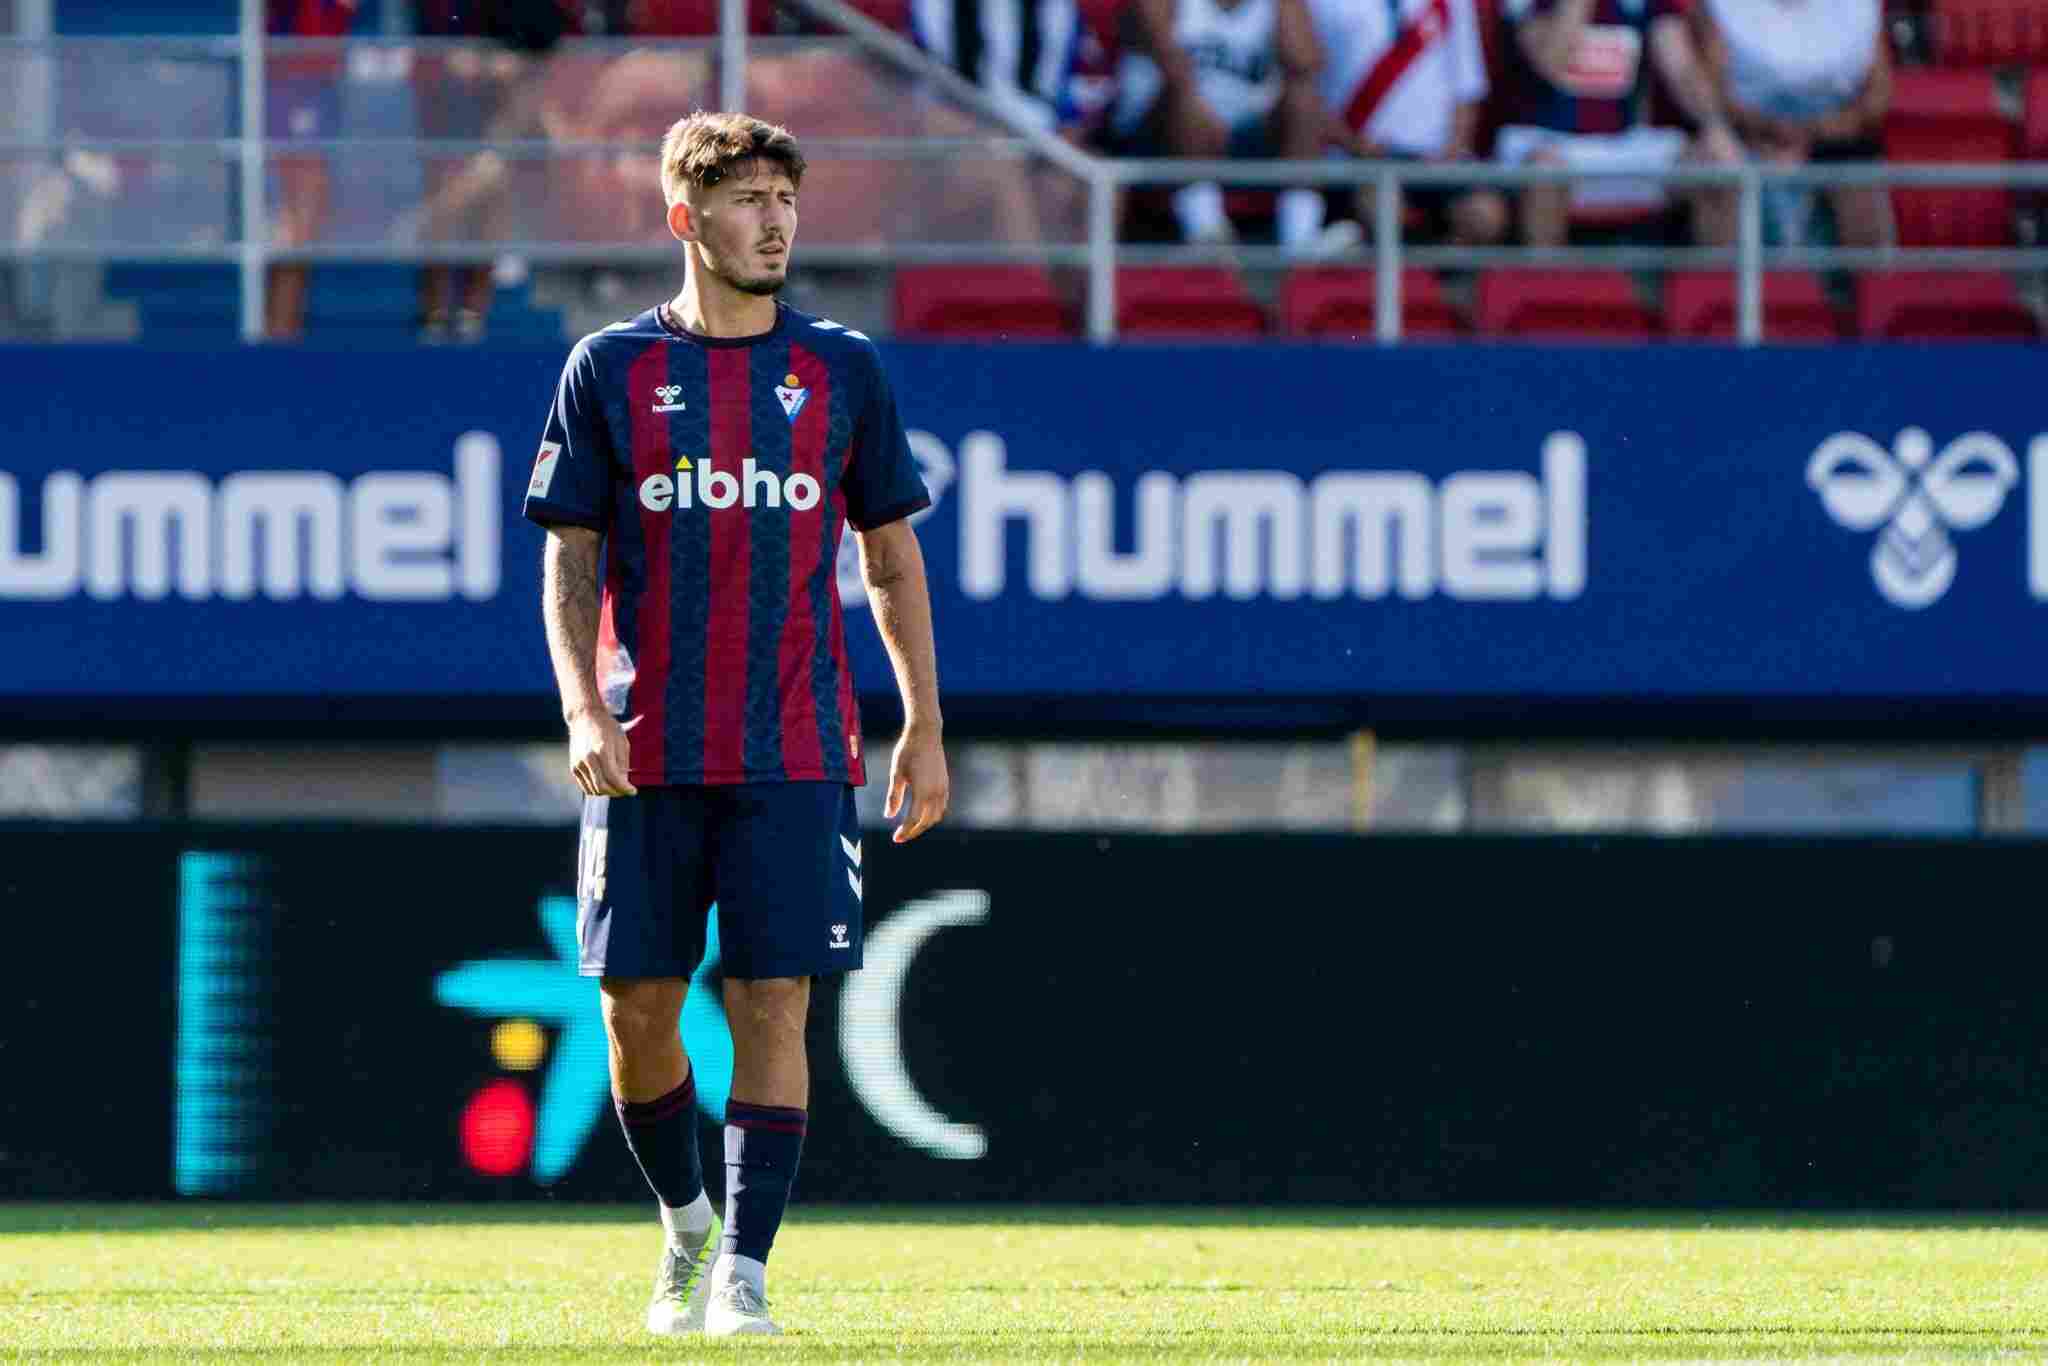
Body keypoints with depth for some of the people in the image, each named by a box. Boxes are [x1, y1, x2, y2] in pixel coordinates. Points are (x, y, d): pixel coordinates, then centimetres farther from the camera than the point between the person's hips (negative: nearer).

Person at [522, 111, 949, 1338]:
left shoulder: (843, 371, 6)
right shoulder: (611, 371, 4)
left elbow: (893, 558, 11)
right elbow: (572, 559, 4)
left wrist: (924, 728, 6)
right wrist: (583, 711, -9)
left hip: (796, 752, 0)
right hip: (647, 755, 0)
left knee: (774, 1004, -8)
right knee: (638, 1008, 2)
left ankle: (744, 1272, -6)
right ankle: (685, 1223, 27)